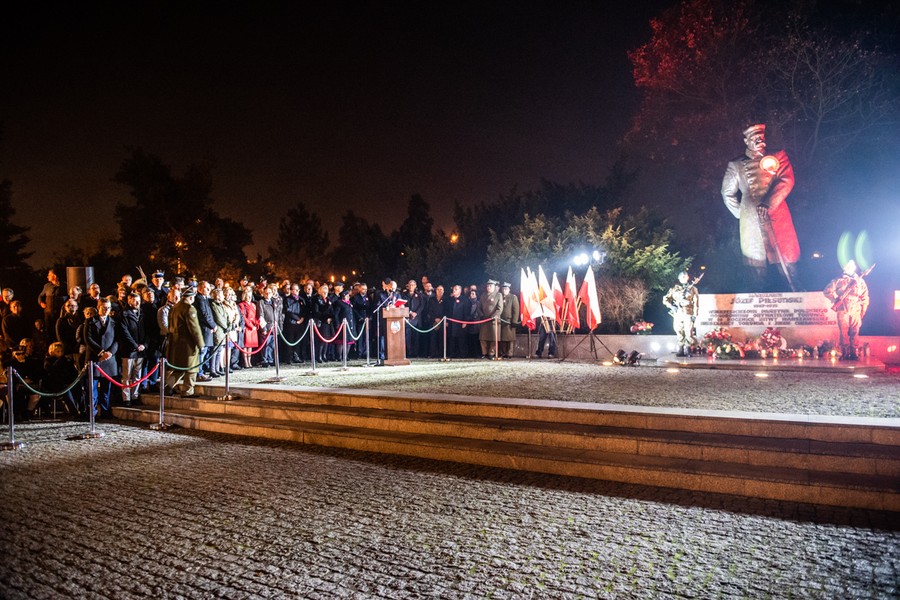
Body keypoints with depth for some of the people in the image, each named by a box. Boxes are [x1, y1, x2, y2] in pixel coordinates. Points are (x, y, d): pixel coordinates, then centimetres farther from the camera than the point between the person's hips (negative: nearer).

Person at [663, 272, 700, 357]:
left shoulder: (692, 289, 9)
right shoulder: (674, 289, 13)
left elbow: (696, 302, 3)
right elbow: (665, 299, 10)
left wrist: (695, 314, -6)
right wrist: (671, 306, -7)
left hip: (688, 314, -2)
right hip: (677, 313, 2)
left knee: (689, 332, -10)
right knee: (679, 332, 3)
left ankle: (688, 350, -4)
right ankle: (680, 349, 9)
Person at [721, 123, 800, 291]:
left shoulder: (777, 157, 9)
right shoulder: (735, 165, 10)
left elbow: (786, 181, -4)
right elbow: (727, 193, 17)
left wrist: (768, 205, -16)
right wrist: (740, 213, 8)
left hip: (777, 217, 0)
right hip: (751, 221, 0)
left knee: (788, 263, 0)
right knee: (757, 265, 2)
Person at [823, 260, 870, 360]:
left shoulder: (860, 281, 14)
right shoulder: (838, 281, 11)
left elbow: (865, 298, 12)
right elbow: (827, 291, 7)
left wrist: (863, 312, 6)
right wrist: (836, 298, -5)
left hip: (856, 311, 1)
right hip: (842, 310, -1)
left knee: (854, 333, -3)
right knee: (844, 333, -4)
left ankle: (854, 354, -1)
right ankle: (845, 354, -1)